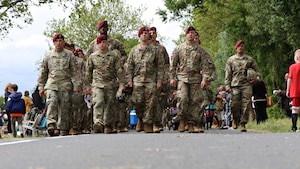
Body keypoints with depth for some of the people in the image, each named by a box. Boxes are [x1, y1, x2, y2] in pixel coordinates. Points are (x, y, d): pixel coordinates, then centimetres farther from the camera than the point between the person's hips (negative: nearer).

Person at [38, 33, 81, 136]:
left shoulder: (69, 55, 8)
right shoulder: (48, 56, 12)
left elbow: (74, 72, 6)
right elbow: (43, 73, 17)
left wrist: (76, 86, -1)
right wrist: (41, 87, 13)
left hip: (65, 85, 0)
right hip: (51, 84, 0)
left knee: (64, 108, -1)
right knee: (52, 103, -21)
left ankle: (62, 129, 6)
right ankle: (51, 125, -27)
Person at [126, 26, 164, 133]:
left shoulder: (155, 50, 9)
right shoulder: (134, 50, 14)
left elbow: (160, 66, 7)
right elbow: (129, 66, 13)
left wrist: (159, 80, -2)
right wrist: (129, 80, 3)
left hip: (151, 80, -1)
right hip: (137, 80, 1)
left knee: (150, 103, -5)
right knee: (137, 101, -10)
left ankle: (148, 124, 2)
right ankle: (140, 118, 13)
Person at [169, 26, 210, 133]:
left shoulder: (200, 50, 10)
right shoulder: (178, 49, 10)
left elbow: (204, 65, 5)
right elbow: (173, 64, 11)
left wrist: (204, 79, -6)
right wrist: (172, 77, 3)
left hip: (196, 79, 1)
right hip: (182, 77, -1)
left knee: (195, 101, -3)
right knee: (182, 99, -16)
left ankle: (192, 124, 2)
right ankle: (182, 120, 2)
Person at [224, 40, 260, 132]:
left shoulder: (249, 59, 15)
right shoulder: (231, 60, 14)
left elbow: (256, 70, 20)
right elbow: (228, 74, 10)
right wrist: (227, 85, -1)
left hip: (246, 85, 0)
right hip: (235, 85, 0)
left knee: (246, 105, -8)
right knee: (235, 104, -7)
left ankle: (243, 124, -2)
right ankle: (235, 119, 19)